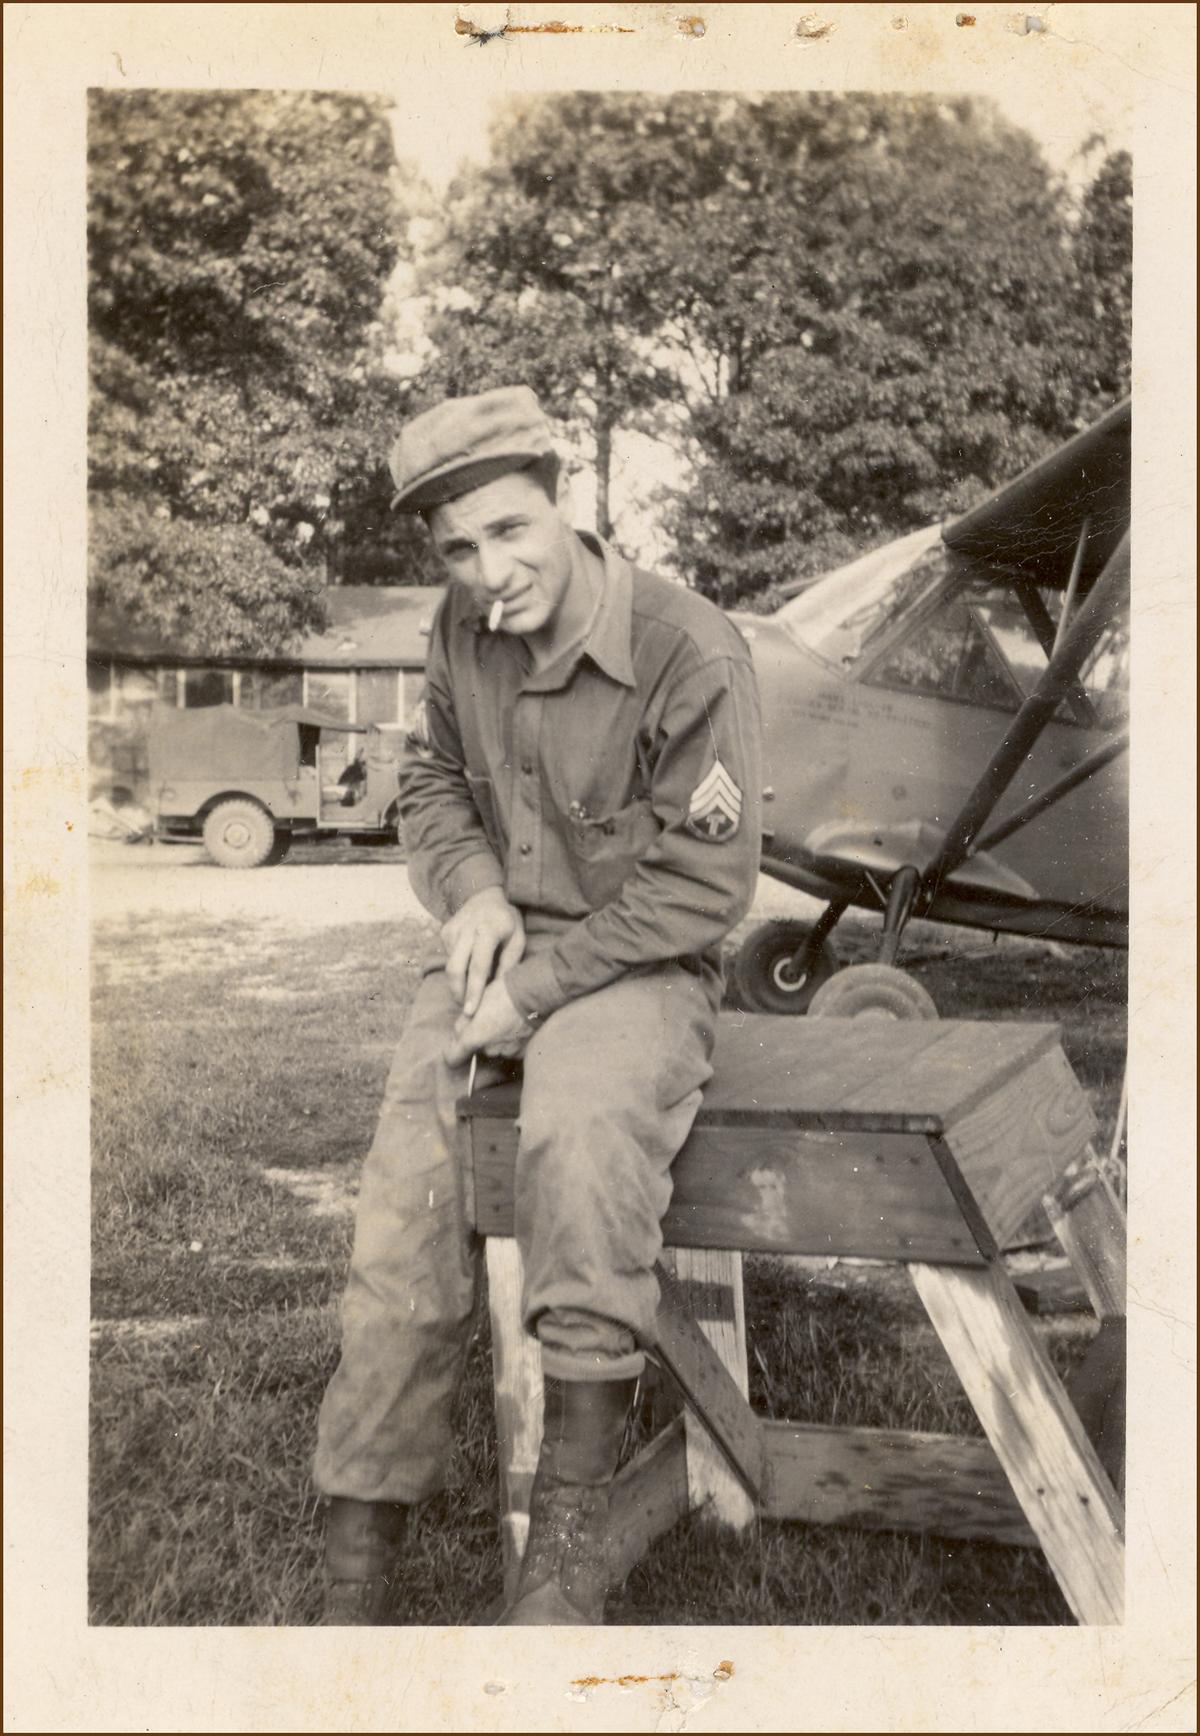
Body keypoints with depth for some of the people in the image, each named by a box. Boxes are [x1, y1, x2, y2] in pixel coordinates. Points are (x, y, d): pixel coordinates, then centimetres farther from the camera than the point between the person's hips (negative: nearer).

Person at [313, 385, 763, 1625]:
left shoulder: (690, 654, -16)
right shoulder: (462, 634, 3)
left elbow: (703, 885, -13)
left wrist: (541, 984, -17)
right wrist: (472, 891, -2)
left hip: (636, 964, -5)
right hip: (500, 947, 5)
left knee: (579, 1135, -36)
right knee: (404, 1190, -15)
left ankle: (571, 1510, -21)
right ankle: (357, 1562, -5)